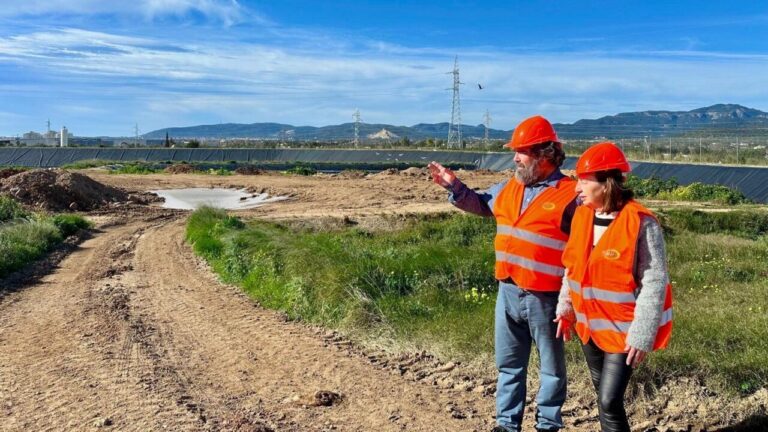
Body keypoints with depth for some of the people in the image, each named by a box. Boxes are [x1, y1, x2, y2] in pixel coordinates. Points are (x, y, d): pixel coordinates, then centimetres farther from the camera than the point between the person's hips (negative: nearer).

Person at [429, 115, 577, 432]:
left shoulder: (571, 195, -13)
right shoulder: (509, 188, 7)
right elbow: (480, 204, 25)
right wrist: (455, 187, 8)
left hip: (545, 298, -6)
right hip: (508, 293, 7)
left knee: (551, 366, 12)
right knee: (508, 363, 17)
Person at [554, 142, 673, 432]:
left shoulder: (641, 224, -20)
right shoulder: (582, 215, 0)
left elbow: (654, 283, -18)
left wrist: (642, 334, -19)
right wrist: (566, 308, 9)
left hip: (621, 329, -6)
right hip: (588, 324, 7)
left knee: (609, 401, -7)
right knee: (602, 394, 20)